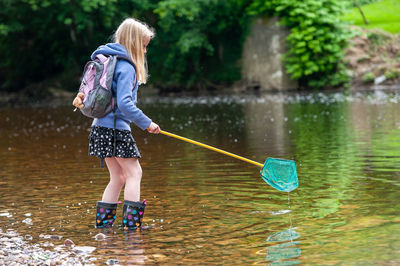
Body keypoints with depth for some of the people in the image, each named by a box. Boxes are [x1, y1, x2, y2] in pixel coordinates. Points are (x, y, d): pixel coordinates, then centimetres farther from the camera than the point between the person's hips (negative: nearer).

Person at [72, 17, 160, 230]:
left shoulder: (108, 60, 15)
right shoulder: (126, 67, -14)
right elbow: (124, 103, -22)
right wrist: (146, 123, -17)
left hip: (102, 127, 9)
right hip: (116, 128, -9)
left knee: (118, 177, 14)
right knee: (134, 172, -3)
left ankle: (103, 220, 14)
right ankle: (131, 221, -7)